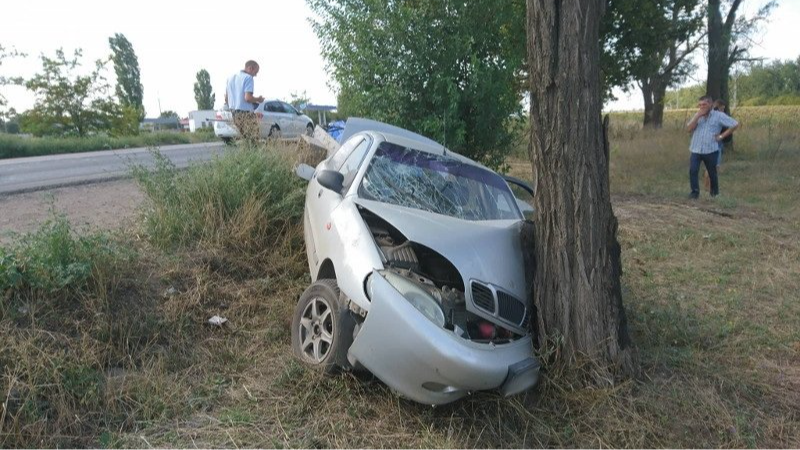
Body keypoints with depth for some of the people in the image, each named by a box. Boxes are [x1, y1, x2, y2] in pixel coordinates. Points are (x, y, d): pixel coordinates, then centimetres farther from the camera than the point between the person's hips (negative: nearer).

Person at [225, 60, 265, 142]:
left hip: (233, 113, 8)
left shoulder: (231, 78, 17)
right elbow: (248, 98, -20)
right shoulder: (248, 78, -9)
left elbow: (226, 98, 18)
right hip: (245, 113, -8)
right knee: (251, 140, -5)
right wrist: (258, 99, -2)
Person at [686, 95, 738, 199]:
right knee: (692, 170, -15)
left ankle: (715, 193, 30)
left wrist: (722, 136, -5)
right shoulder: (697, 115, 12)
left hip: (711, 150, -2)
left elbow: (735, 124, -2)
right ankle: (695, 191, -7)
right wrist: (698, 116, -9)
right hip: (695, 150, 2)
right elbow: (689, 129, 0)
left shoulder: (719, 115, -1)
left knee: (712, 173, 11)